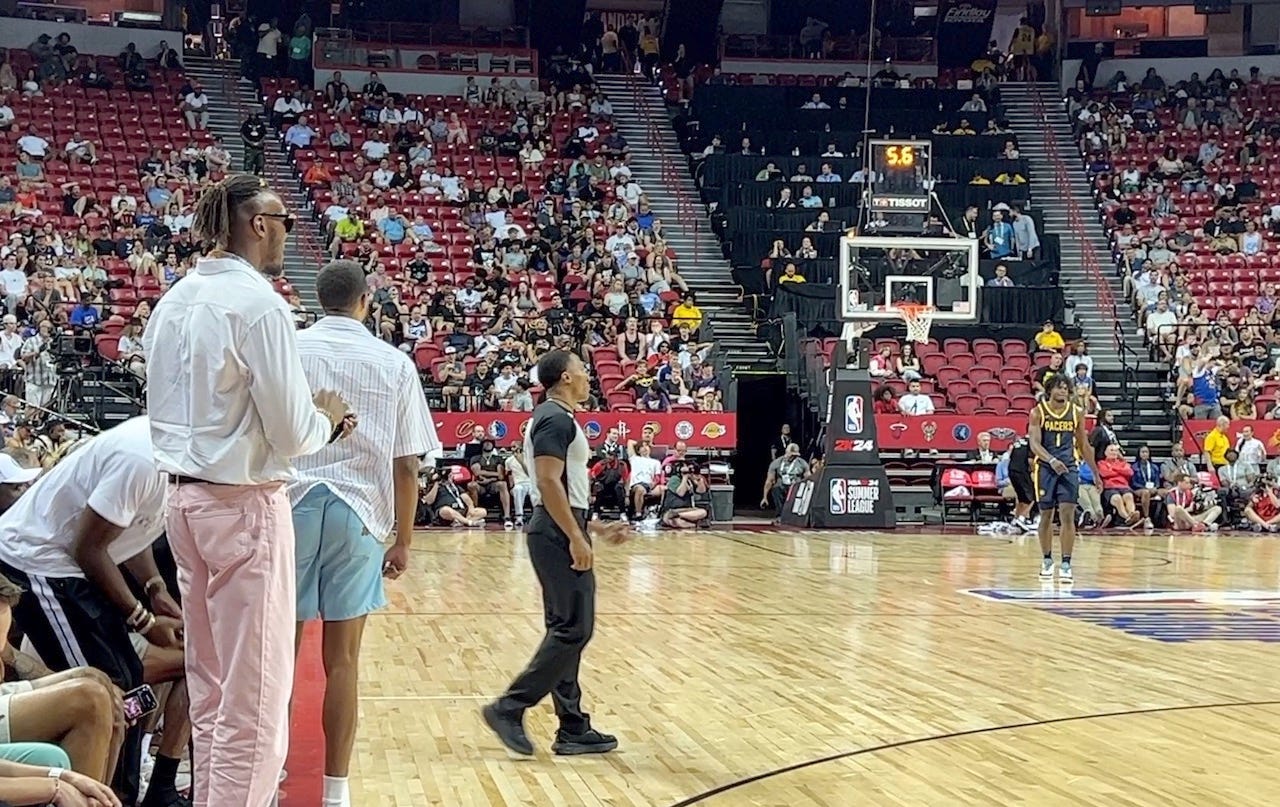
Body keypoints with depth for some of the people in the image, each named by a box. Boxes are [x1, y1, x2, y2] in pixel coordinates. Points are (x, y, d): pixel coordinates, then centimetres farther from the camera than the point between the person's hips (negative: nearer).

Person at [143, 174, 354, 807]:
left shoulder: (174, 301, 9)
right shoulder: (257, 302, -15)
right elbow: (293, 434, -15)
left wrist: (308, 418, 16)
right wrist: (326, 418, 5)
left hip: (187, 498, 9)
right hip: (244, 506, -9)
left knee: (210, 684, 17)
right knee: (255, 693, -3)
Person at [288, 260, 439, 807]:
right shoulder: (394, 363, 3)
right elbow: (407, 464, 2)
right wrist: (403, 540, 10)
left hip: (292, 503, 0)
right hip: (357, 514, 0)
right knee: (342, 657, 3)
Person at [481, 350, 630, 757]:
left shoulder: (556, 419, 19)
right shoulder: (556, 418, -13)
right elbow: (548, 482, -22)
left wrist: (594, 528, 23)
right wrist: (576, 538, -23)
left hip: (559, 534, 11)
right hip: (559, 534, -11)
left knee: (566, 629, 10)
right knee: (574, 629, -9)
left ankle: (573, 729, 14)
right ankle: (508, 708, -6)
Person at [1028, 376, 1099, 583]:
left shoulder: (1076, 413, 5)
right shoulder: (1038, 412, -3)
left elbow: (1084, 445, 13)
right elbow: (1034, 444, -13)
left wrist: (1096, 473, 13)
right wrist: (1052, 460, -30)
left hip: (1069, 468, 1)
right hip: (1046, 468, -1)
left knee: (1068, 515, -10)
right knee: (1046, 516, 8)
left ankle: (1066, 564, -9)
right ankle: (1047, 560, 25)